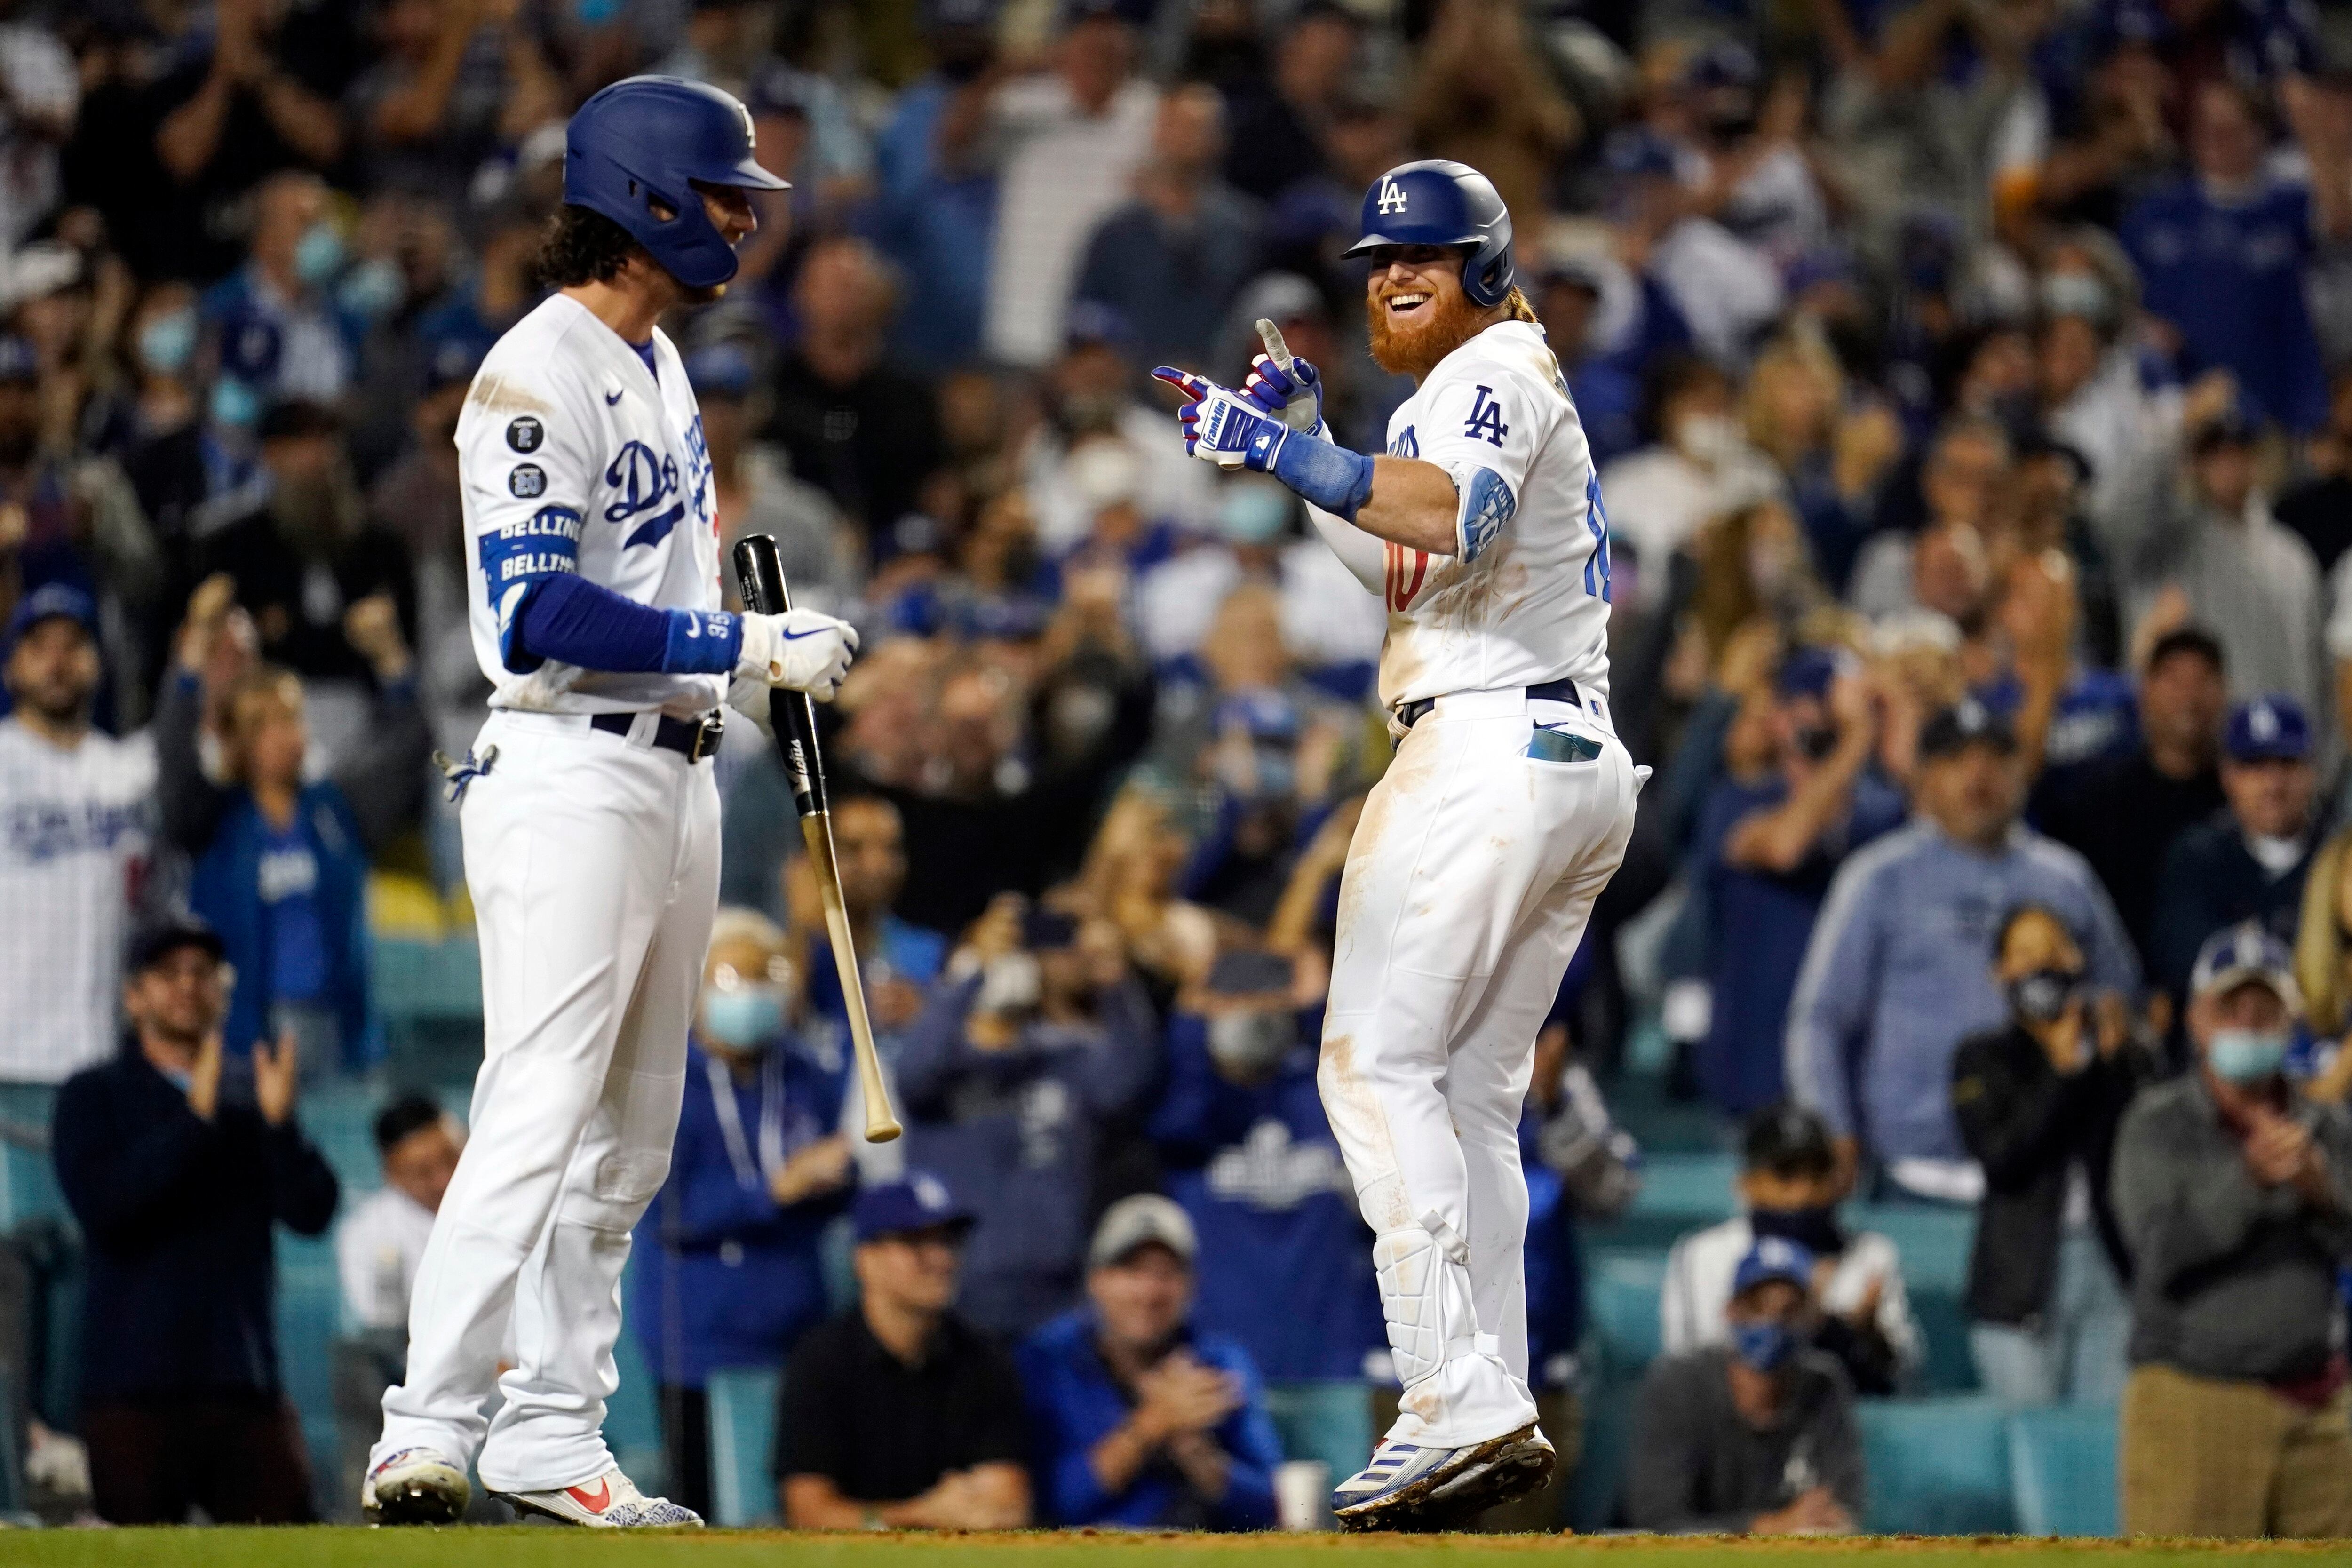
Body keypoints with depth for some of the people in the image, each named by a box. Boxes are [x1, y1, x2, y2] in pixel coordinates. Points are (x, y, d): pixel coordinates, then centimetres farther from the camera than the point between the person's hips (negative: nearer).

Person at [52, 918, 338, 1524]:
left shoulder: (249, 1108, 16)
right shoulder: (96, 1097, 8)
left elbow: (313, 1212, 3)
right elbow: (99, 1205, -10)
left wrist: (279, 1122, -13)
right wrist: (194, 1120, -15)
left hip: (244, 1382, 3)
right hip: (135, 1383, -3)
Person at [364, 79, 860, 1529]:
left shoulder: (662, 370, 18)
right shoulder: (539, 377, -12)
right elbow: (539, 616, -22)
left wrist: (775, 655, 9)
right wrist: (741, 645, -21)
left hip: (675, 777, 10)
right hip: (573, 777, -10)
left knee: (632, 1136, 10)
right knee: (539, 1117, -16)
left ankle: (553, 1435, 14)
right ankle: (428, 1440, -19)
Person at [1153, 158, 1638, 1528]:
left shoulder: (1496, 369, -6)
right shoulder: (1484, 384, 25)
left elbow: (1452, 520, -27)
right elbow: (1405, 569, 24)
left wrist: (1276, 447, -27)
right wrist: (1301, 448, 15)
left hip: (1486, 747, -10)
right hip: (1579, 763, 10)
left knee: (1378, 1061, -13)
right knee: (1471, 1096, 10)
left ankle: (1462, 1401, -23)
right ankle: (1492, 1413, 5)